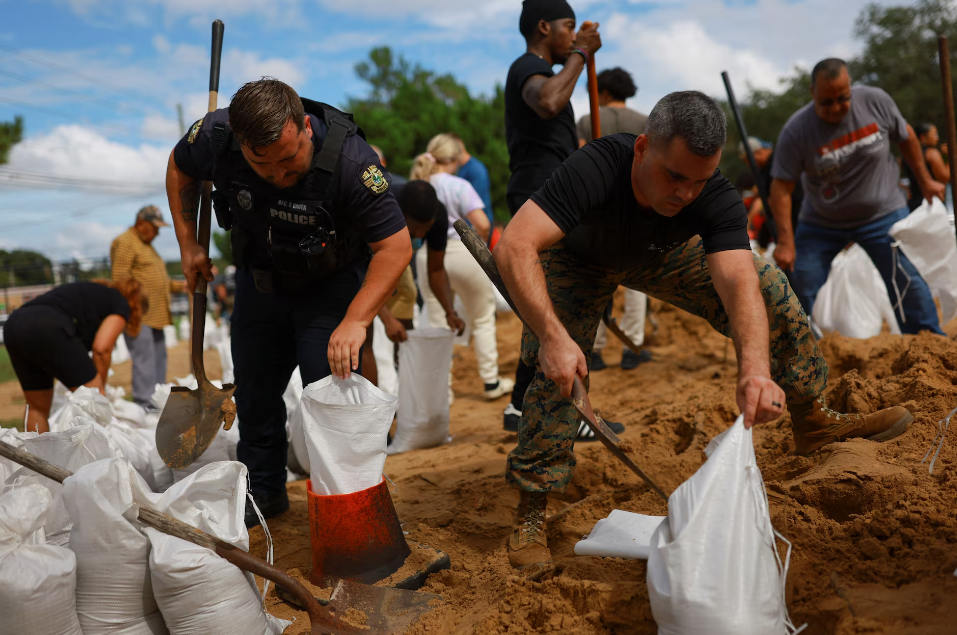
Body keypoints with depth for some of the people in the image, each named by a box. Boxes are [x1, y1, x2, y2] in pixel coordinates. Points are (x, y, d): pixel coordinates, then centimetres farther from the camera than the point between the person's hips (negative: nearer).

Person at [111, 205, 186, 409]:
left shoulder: (147, 245, 25)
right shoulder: (125, 243, -6)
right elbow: (119, 277, -16)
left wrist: (180, 286, 14)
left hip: (155, 316, 10)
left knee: (159, 359, 11)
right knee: (144, 360, -13)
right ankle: (144, 405, -13)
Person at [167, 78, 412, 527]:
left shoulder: (349, 158, -35)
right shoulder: (216, 136, -24)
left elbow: (394, 245, -31)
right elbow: (180, 169, 0)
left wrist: (355, 321, -40)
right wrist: (188, 243, -3)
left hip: (331, 286, -4)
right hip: (259, 281, 4)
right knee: (254, 393, 13)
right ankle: (263, 491, 33)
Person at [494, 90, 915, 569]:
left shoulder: (717, 200, -31)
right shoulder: (595, 169, -41)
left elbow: (738, 282, -44)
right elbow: (514, 247, -50)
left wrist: (755, 367, -63)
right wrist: (552, 337, -61)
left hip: (661, 255, 3)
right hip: (577, 262, -3)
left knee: (769, 285, -9)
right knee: (559, 368, -25)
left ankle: (812, 421, 7)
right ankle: (530, 515, -12)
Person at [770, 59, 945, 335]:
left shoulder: (876, 101, -12)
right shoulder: (796, 130, -19)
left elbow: (906, 136, 6)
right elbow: (782, 188, -19)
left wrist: (925, 180, 12)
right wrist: (785, 242, -25)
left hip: (882, 212, 1)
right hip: (821, 223, 0)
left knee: (908, 282, -5)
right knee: (801, 289, -3)